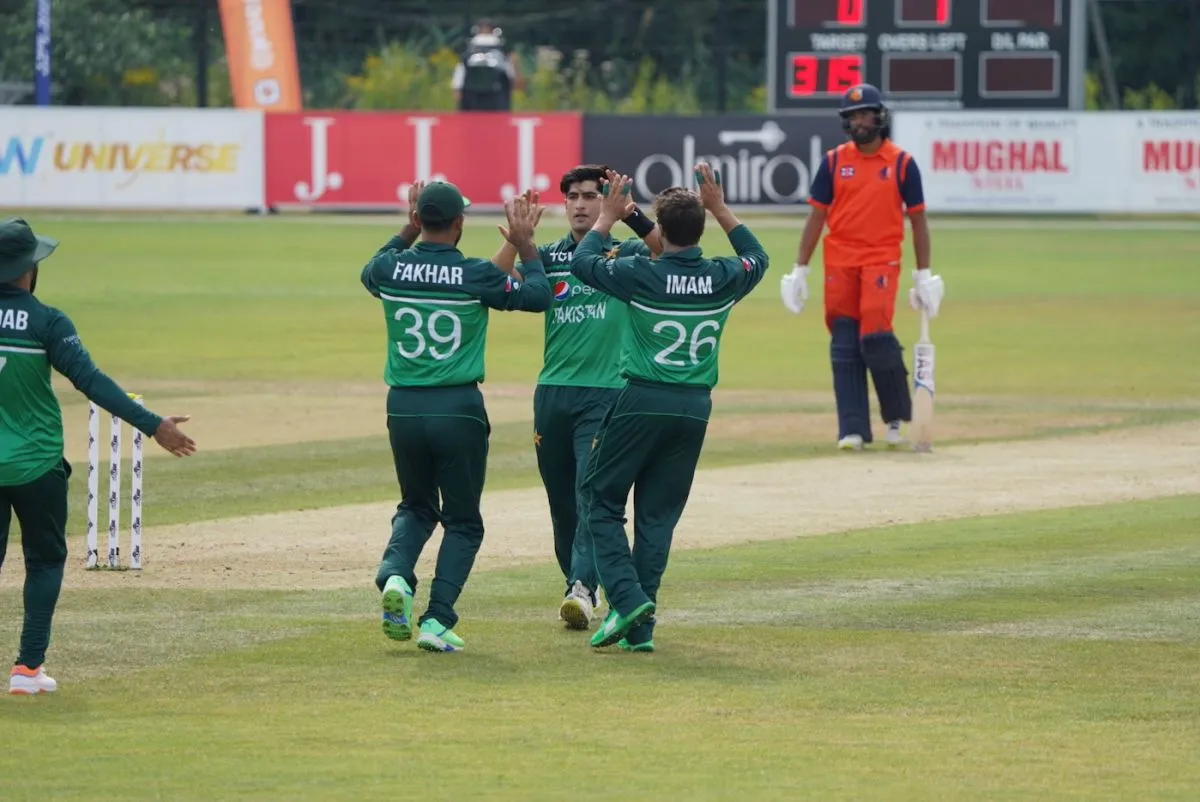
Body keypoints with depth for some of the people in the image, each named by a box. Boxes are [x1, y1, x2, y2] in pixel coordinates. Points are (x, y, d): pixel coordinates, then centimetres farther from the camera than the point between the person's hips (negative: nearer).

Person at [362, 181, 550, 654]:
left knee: (417, 506, 23)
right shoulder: (475, 275, -11)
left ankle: (395, 574, -6)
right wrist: (525, 245, 13)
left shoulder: (390, 269, -2)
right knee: (462, 521, 10)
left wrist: (407, 232, 28)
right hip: (459, 410, -3)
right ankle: (438, 620, -4)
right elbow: (538, 296, 2)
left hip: (404, 407, 3)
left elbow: (370, 273, 24)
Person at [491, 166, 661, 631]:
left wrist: (631, 214, -30)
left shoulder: (626, 256, 4)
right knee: (560, 501, 8)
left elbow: (668, 251, -16)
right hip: (552, 392, 4)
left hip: (606, 394, -4)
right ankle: (579, 587, 21)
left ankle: (583, 588, -25)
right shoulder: (547, 257, 10)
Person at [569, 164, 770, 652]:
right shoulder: (722, 280, -1)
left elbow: (582, 262, 4)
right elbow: (756, 258, 23)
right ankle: (640, 628, 7)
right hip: (694, 409, 4)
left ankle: (627, 598, -10)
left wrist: (608, 218, 16)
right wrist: (719, 209, 27)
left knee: (602, 500, 9)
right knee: (658, 515, 10)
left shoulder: (642, 276, -12)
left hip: (641, 401, -4)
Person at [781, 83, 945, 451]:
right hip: (839, 263, 3)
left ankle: (897, 416, 6)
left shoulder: (902, 164, 2)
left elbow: (918, 220, 6)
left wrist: (924, 276, 3)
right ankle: (852, 430, 0)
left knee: (875, 336, -16)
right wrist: (799, 271, 5)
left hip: (881, 262, -3)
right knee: (844, 344, -2)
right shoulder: (834, 161, 7)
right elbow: (816, 217, 9)